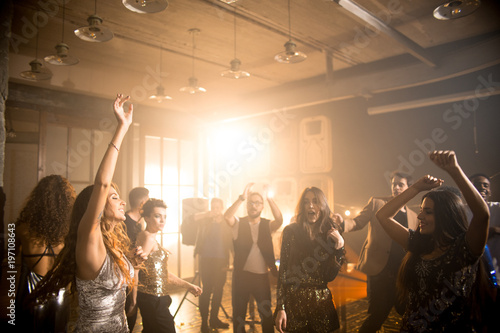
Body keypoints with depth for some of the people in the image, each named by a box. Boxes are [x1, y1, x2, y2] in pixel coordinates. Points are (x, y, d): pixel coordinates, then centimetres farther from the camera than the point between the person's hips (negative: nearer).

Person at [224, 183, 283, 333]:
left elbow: (279, 220, -19)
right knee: (238, 313, 11)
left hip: (262, 276, 0)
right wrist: (242, 197, -27)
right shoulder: (239, 223, 1)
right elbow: (227, 216, -20)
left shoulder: (267, 225, 2)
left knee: (266, 313, 10)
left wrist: (269, 198, -26)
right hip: (241, 275, 0)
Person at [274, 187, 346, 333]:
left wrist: (339, 248, -12)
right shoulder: (291, 231, -5)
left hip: (321, 302, 2)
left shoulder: (330, 233, 1)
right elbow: (283, 270, -5)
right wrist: (280, 307, -9)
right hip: (294, 300, -2)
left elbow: (329, 277, -1)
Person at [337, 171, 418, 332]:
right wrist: (343, 222, -25)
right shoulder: (376, 202, 3)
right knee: (378, 314, -4)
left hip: (402, 273, 5)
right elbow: (358, 222, -3)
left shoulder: (413, 216, 14)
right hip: (379, 269, -4)